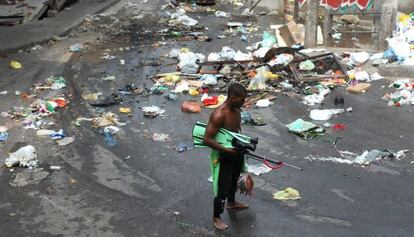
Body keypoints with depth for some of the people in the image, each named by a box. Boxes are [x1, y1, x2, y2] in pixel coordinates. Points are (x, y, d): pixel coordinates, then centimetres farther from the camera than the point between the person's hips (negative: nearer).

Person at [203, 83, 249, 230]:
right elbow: (207, 139, -31)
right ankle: (216, 218, 25)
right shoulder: (219, 115, -31)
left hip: (236, 152, 8)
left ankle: (231, 203, 56)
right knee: (222, 188, 4)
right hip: (222, 155, -8)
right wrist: (227, 150, -33)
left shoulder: (237, 109, -4)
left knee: (234, 179, 30)